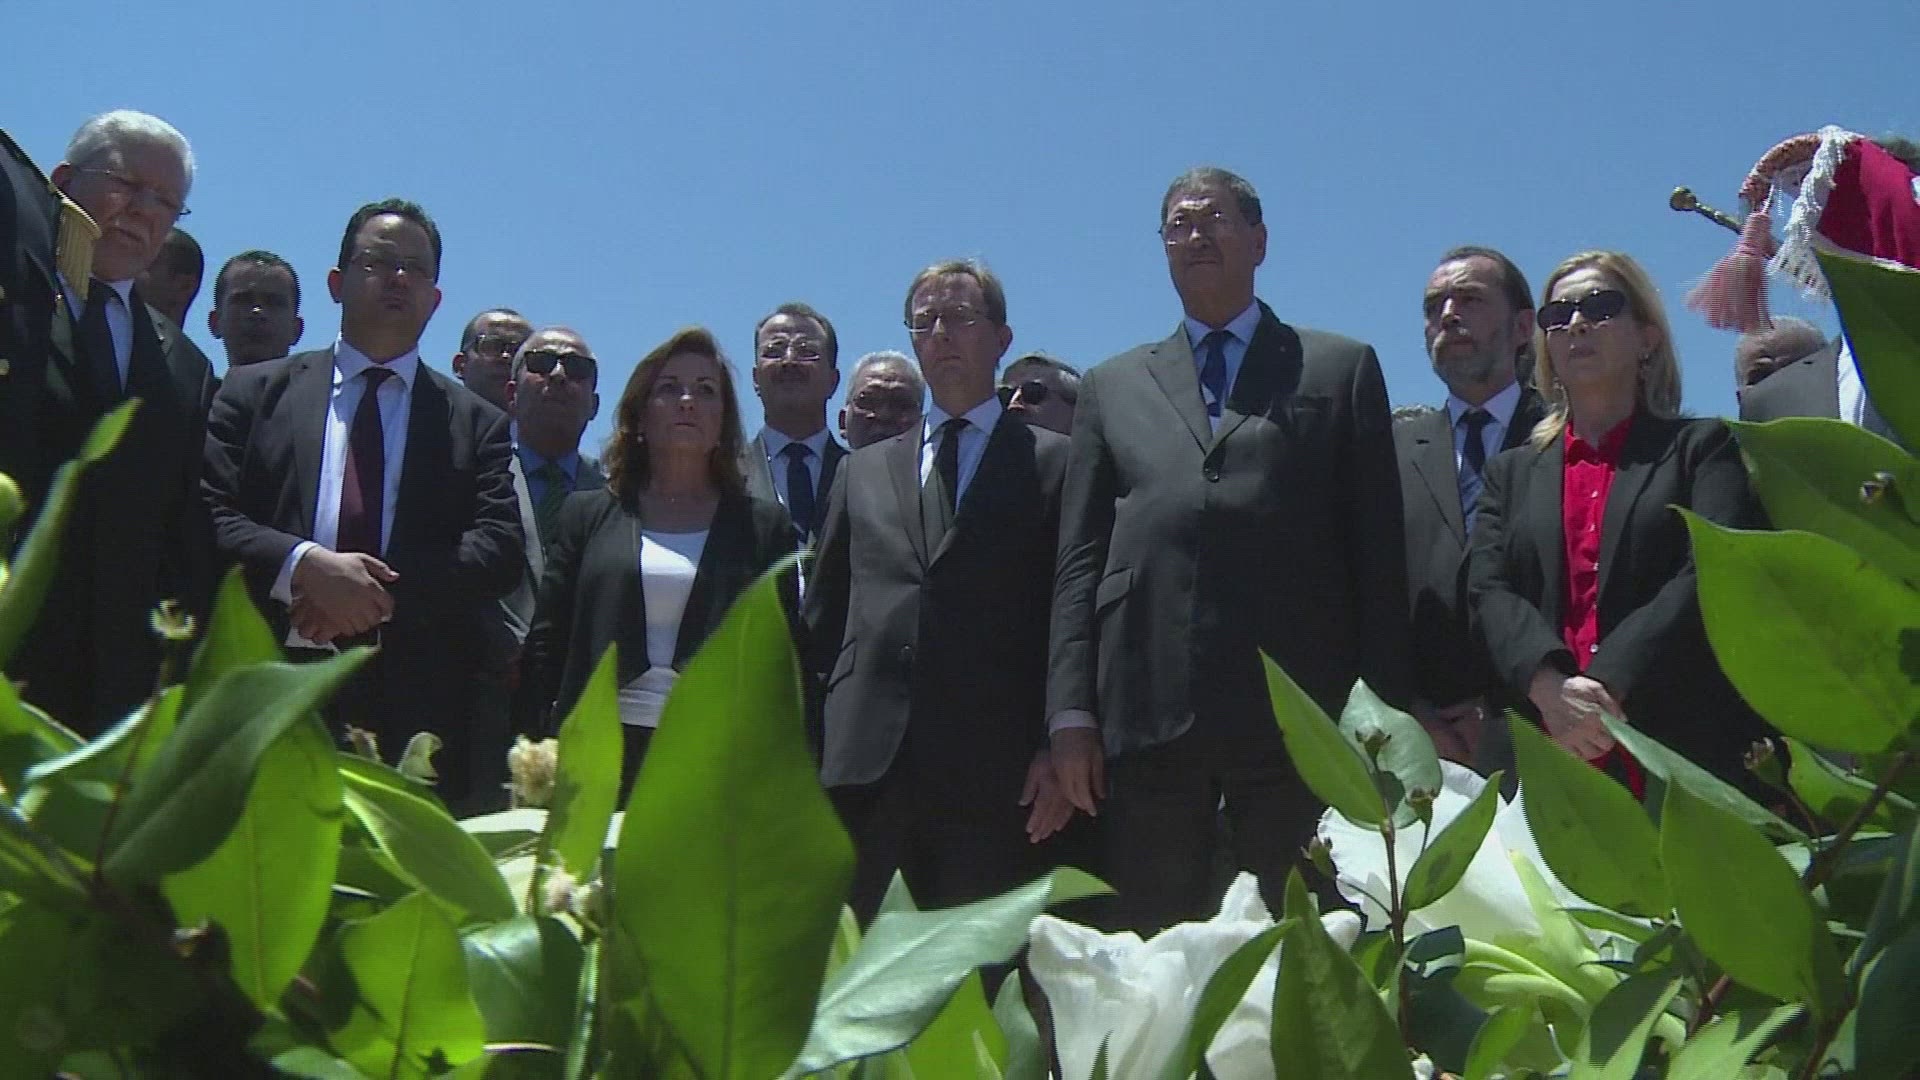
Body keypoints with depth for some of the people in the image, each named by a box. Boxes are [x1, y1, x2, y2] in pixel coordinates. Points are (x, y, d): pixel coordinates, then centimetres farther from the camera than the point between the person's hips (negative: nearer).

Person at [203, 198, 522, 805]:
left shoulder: (478, 423, 16)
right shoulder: (257, 391, 15)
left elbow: (500, 550, 3)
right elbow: (207, 519, 4)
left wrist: (383, 592, -11)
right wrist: (303, 566, -13)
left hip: (416, 713, 1)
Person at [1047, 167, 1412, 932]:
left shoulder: (1341, 369, 15)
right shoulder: (1112, 387, 21)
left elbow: (1378, 552, 8)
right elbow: (1079, 561, 13)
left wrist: (1385, 711, 0)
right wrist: (1071, 711, 2)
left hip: (1299, 716, -1)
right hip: (1147, 716, 2)